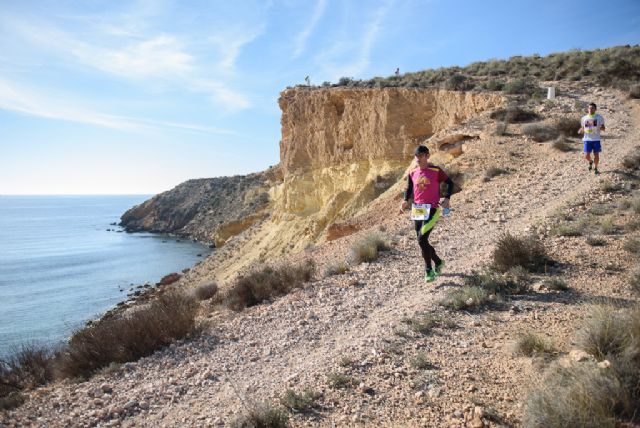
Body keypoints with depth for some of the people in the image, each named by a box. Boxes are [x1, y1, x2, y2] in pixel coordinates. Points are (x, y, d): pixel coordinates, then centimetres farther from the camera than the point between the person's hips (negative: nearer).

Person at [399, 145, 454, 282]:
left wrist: (447, 198, -7)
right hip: (417, 210, 6)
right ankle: (438, 262, 36)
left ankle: (429, 270, 1)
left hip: (431, 210, -5)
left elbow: (449, 183, 6)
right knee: (422, 241, 11)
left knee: (422, 239, -16)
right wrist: (406, 200, -3)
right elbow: (409, 189, 16)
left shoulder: (436, 171, -5)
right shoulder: (413, 172, 7)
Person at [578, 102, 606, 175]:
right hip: (587, 139, 1)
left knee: (596, 155, -1)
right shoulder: (584, 118, 8)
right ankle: (590, 162, 28)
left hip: (596, 139, -1)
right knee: (586, 156, -6)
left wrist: (600, 128, -20)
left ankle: (595, 168, 20)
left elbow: (603, 128, 4)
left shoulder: (599, 118, 3)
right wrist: (581, 131, -7)